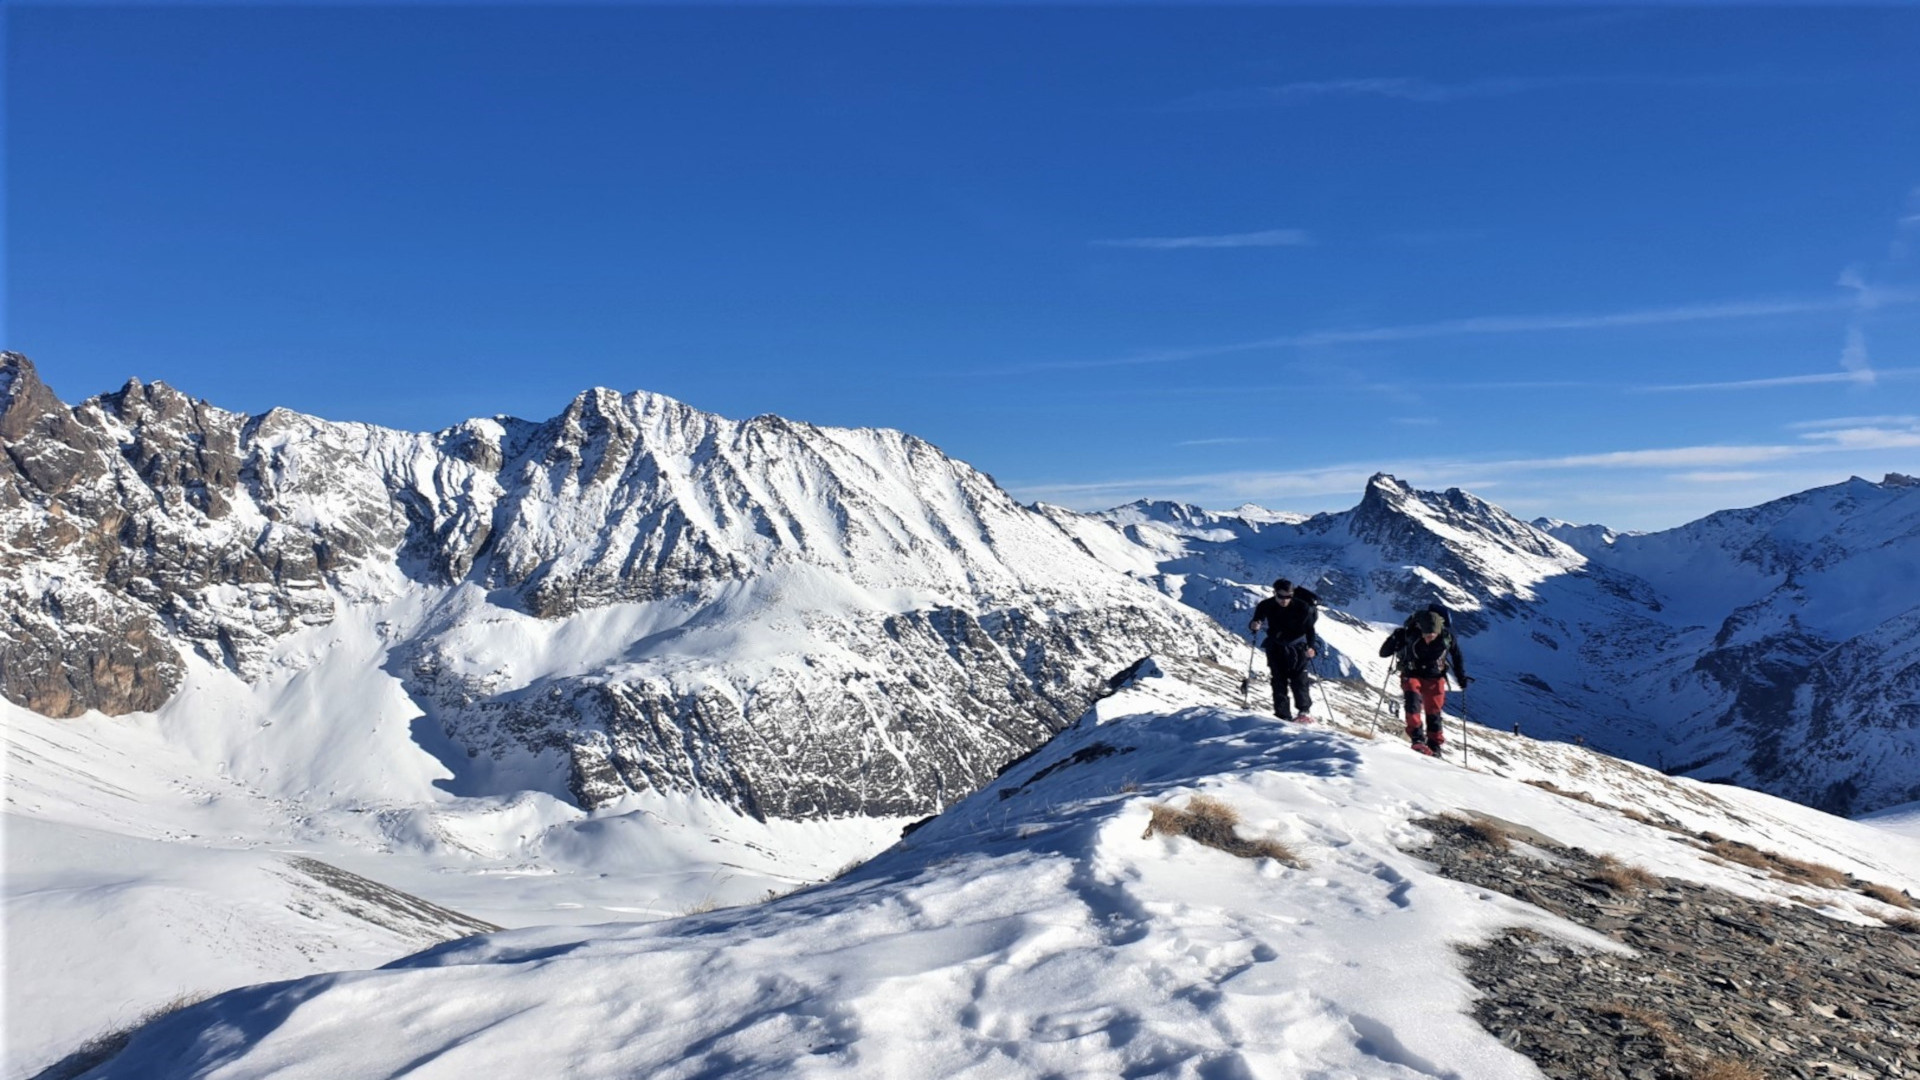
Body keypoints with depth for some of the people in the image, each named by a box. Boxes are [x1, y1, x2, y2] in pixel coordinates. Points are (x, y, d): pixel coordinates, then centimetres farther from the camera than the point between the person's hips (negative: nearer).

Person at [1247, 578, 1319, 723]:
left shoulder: (1302, 607, -18)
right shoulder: (1266, 606, -14)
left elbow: (1309, 629, -13)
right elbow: (1254, 623, -7)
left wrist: (1310, 647, -28)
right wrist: (1253, 626, -31)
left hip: (1297, 647, -2)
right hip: (1276, 647, 2)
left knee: (1298, 679, -8)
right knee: (1279, 680, -3)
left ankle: (1305, 711, 3)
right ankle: (1283, 715, -2)